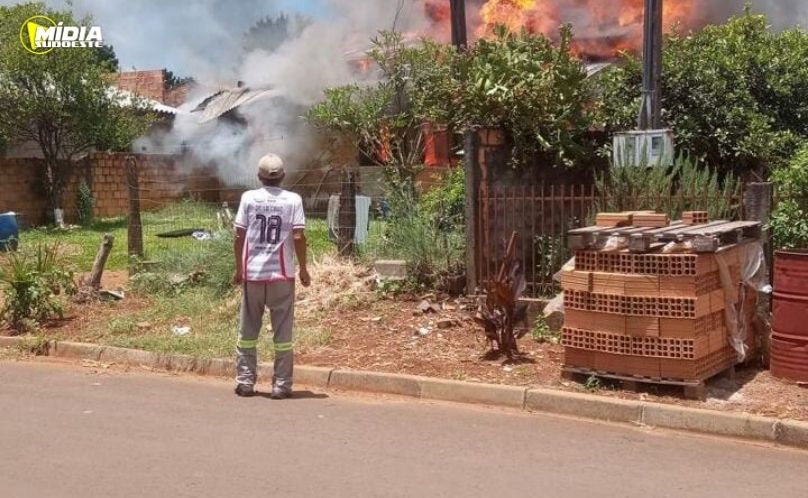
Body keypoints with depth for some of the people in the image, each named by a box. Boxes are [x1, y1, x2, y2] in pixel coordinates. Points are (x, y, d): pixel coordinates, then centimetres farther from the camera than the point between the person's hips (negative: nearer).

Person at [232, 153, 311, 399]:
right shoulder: (293, 200, -2)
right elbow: (298, 237, -8)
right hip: (282, 275, -1)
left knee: (248, 331, 12)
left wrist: (238, 268, 11)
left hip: (252, 273, 1)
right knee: (282, 332, 5)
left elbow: (239, 236, 0)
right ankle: (281, 385, 6)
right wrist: (303, 269, 3)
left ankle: (245, 381, 14)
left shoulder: (249, 198, 1)